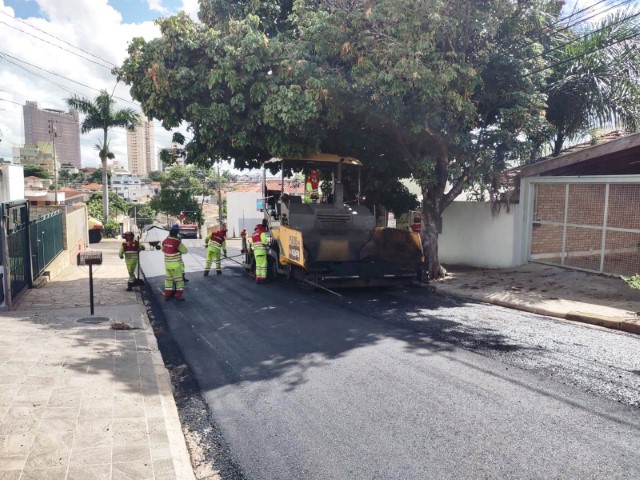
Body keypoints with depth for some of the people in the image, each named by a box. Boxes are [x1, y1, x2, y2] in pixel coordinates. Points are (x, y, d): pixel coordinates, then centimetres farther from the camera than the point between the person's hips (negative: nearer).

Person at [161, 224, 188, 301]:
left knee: (168, 278, 16)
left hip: (167, 263, 6)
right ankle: (179, 295, 7)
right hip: (176, 264, -6)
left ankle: (167, 294, 20)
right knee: (179, 279, 6)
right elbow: (185, 251, -9)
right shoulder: (178, 242, -21)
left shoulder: (165, 241, -2)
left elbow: (163, 250, 15)